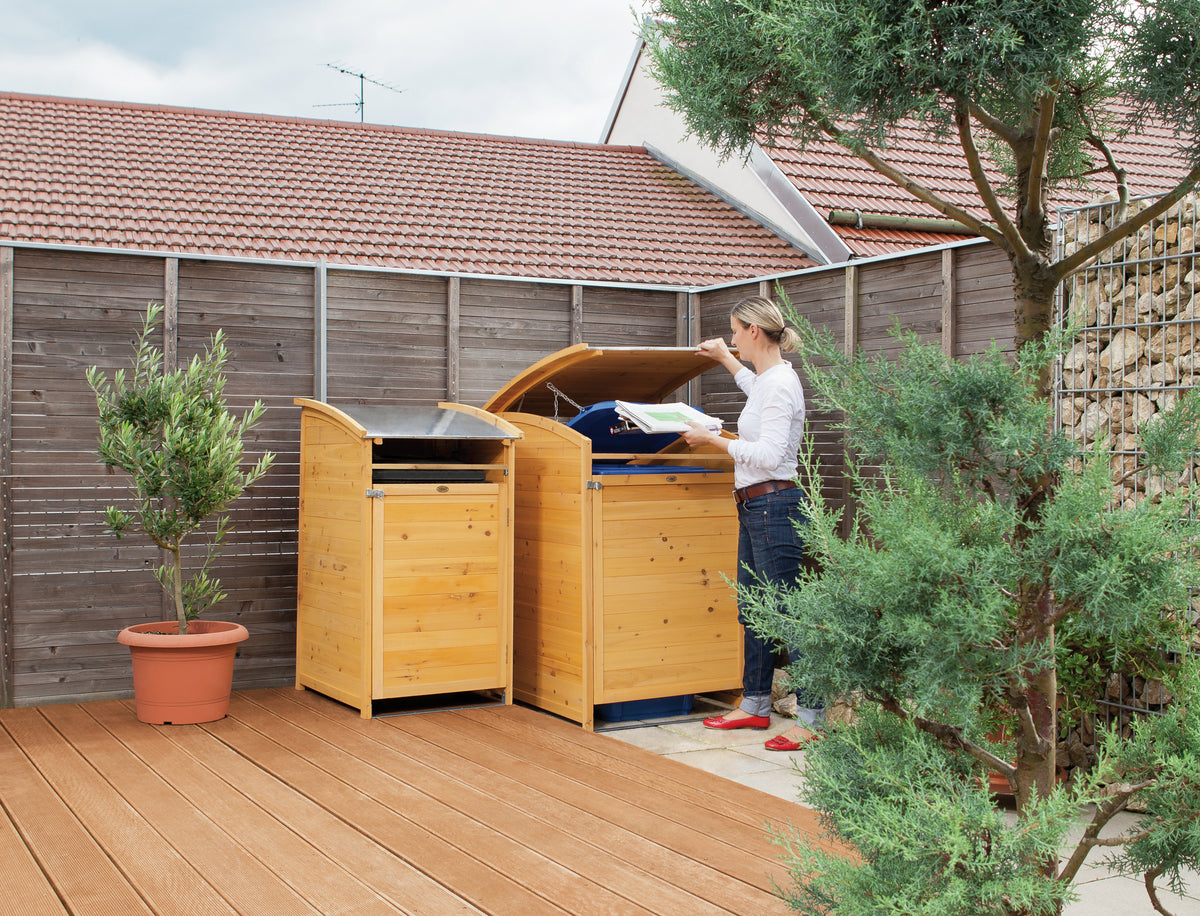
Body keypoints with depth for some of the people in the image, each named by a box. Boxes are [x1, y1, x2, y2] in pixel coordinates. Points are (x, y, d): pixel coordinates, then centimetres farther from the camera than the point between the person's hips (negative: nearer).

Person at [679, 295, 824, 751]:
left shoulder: (780, 383, -16)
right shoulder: (768, 378, 13)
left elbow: (769, 454, -24)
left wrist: (714, 439, -16)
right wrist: (726, 360, 47)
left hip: (775, 505, -10)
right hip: (754, 508, 10)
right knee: (752, 612, 17)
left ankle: (812, 718, 1)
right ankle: (755, 705, 28)